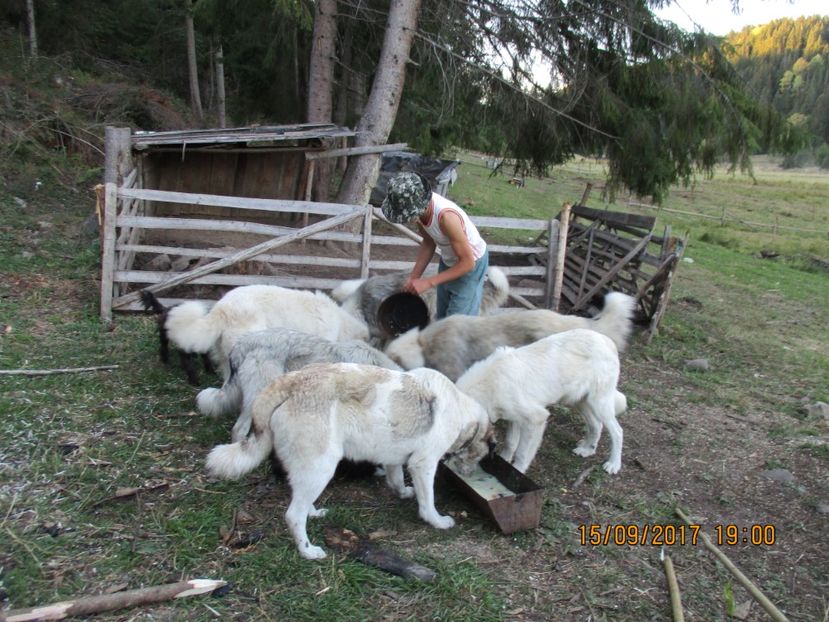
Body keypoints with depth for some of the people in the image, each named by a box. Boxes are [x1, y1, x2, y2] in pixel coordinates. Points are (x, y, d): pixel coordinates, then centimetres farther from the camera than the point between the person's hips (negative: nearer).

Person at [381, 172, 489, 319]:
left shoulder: (446, 216, -39)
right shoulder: (420, 206, -19)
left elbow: (467, 263, -31)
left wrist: (428, 282, -30)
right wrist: (413, 277, -9)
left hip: (471, 264, -7)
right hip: (448, 261, 7)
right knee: (441, 317, 20)